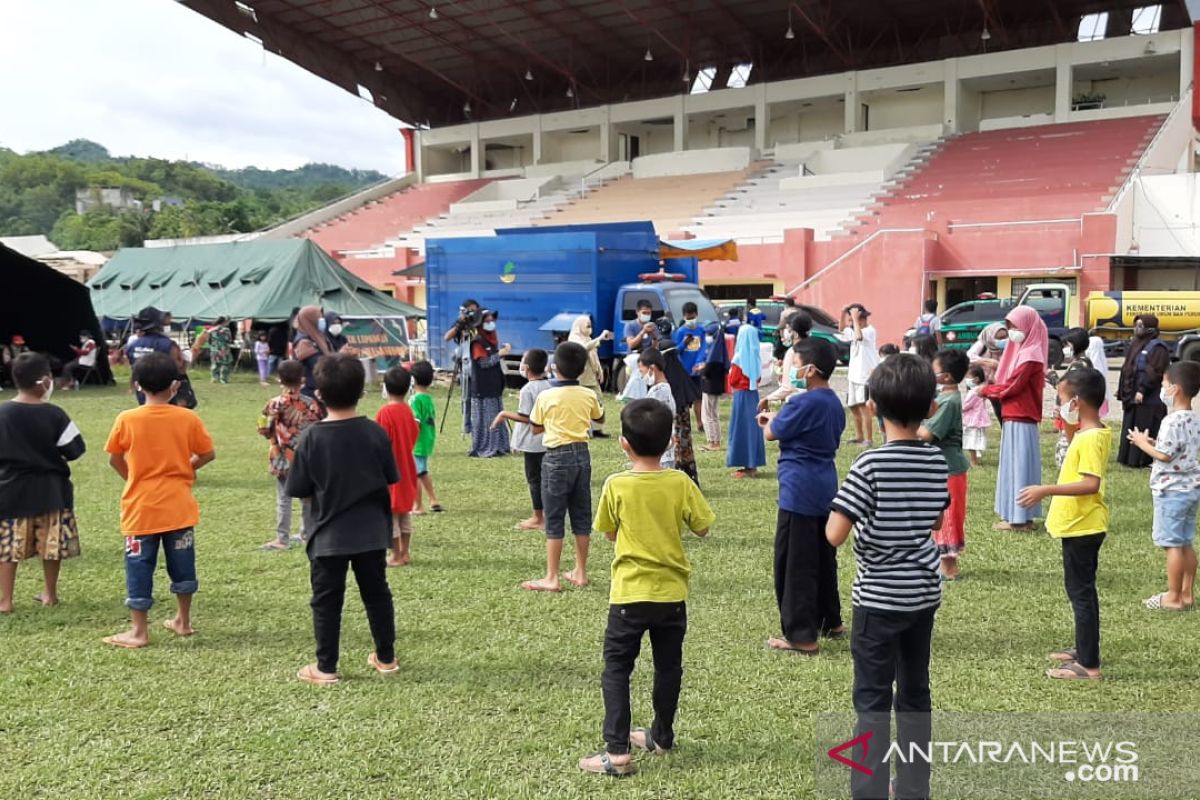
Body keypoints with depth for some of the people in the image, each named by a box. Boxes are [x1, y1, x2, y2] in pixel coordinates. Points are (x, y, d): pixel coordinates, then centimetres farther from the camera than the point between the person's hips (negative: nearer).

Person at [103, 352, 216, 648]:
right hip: (179, 506, 2)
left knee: (140, 568, 6)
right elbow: (208, 454, 1)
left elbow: (115, 459, 1)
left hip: (141, 507, -2)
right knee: (182, 565, 15)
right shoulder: (188, 418, -6)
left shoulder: (127, 419, -9)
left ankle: (139, 632, 11)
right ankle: (183, 621, 26)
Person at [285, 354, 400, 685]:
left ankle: (326, 668, 12)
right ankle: (386, 658, 25)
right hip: (372, 533, 3)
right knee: (377, 593, 15)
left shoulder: (312, 437, -13)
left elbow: (298, 489, -8)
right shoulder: (376, 433, -8)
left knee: (327, 600, 7)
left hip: (329, 536, -2)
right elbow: (392, 478, 2)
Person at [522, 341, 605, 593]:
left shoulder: (546, 396, -11)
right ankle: (580, 572, 20)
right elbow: (599, 417, 20)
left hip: (557, 457, -4)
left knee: (554, 519, 0)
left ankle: (551, 578, 1)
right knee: (581, 515, 12)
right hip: (582, 454, 4)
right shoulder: (588, 396, 0)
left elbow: (535, 429, 1)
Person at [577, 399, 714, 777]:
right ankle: (662, 737, 33)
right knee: (668, 667, 18)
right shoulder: (680, 483, -8)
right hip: (672, 593, 3)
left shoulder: (616, 485, -12)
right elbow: (703, 527, 2)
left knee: (616, 668, 6)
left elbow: (609, 533, 1)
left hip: (629, 594, -3)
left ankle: (618, 751, -1)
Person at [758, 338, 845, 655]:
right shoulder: (835, 404, 10)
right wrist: (779, 419, 13)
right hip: (826, 489, 9)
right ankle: (830, 622, 30)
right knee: (824, 557, 19)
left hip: (799, 492, -9)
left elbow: (772, 433, -8)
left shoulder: (802, 403, -19)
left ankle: (801, 635, 1)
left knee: (794, 564, -2)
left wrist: (770, 420, 13)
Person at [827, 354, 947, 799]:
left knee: (872, 701, 3)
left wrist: (861, 516, -2)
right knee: (915, 695, 16)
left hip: (879, 598, -5)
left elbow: (833, 536, -20)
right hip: (923, 594, 6)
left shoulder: (870, 465, -19)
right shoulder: (937, 462, -1)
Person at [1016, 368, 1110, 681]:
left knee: (1080, 592, -4)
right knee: (1082, 590, 19)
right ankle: (1084, 649, 31)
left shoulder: (1090, 438, -23)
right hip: (1082, 523, 10)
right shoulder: (1093, 431, 7)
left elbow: (1091, 484, -31)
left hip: (1081, 526, -10)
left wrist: (1046, 490, -32)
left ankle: (1089, 665, 1)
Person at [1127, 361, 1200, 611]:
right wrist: (1154, 442, 11)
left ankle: (1174, 598, 3)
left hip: (1171, 490, -9)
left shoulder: (1173, 421, -20)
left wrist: (1143, 443, -7)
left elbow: (1164, 455, -22)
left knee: (1172, 544, -2)